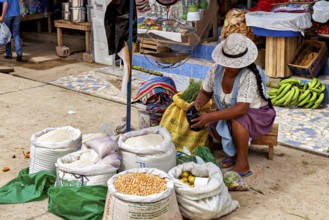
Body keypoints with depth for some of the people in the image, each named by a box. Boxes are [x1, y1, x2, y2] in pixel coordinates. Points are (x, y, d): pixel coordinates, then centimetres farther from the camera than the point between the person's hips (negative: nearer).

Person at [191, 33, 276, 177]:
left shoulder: (249, 76, -32)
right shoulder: (216, 69, -14)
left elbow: (241, 108, -39)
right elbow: (206, 92, 3)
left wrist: (210, 116, -45)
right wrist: (197, 103, -20)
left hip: (257, 115, -5)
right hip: (229, 114, 5)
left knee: (237, 120, -36)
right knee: (213, 127, -24)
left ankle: (243, 165, -23)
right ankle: (233, 153, 4)